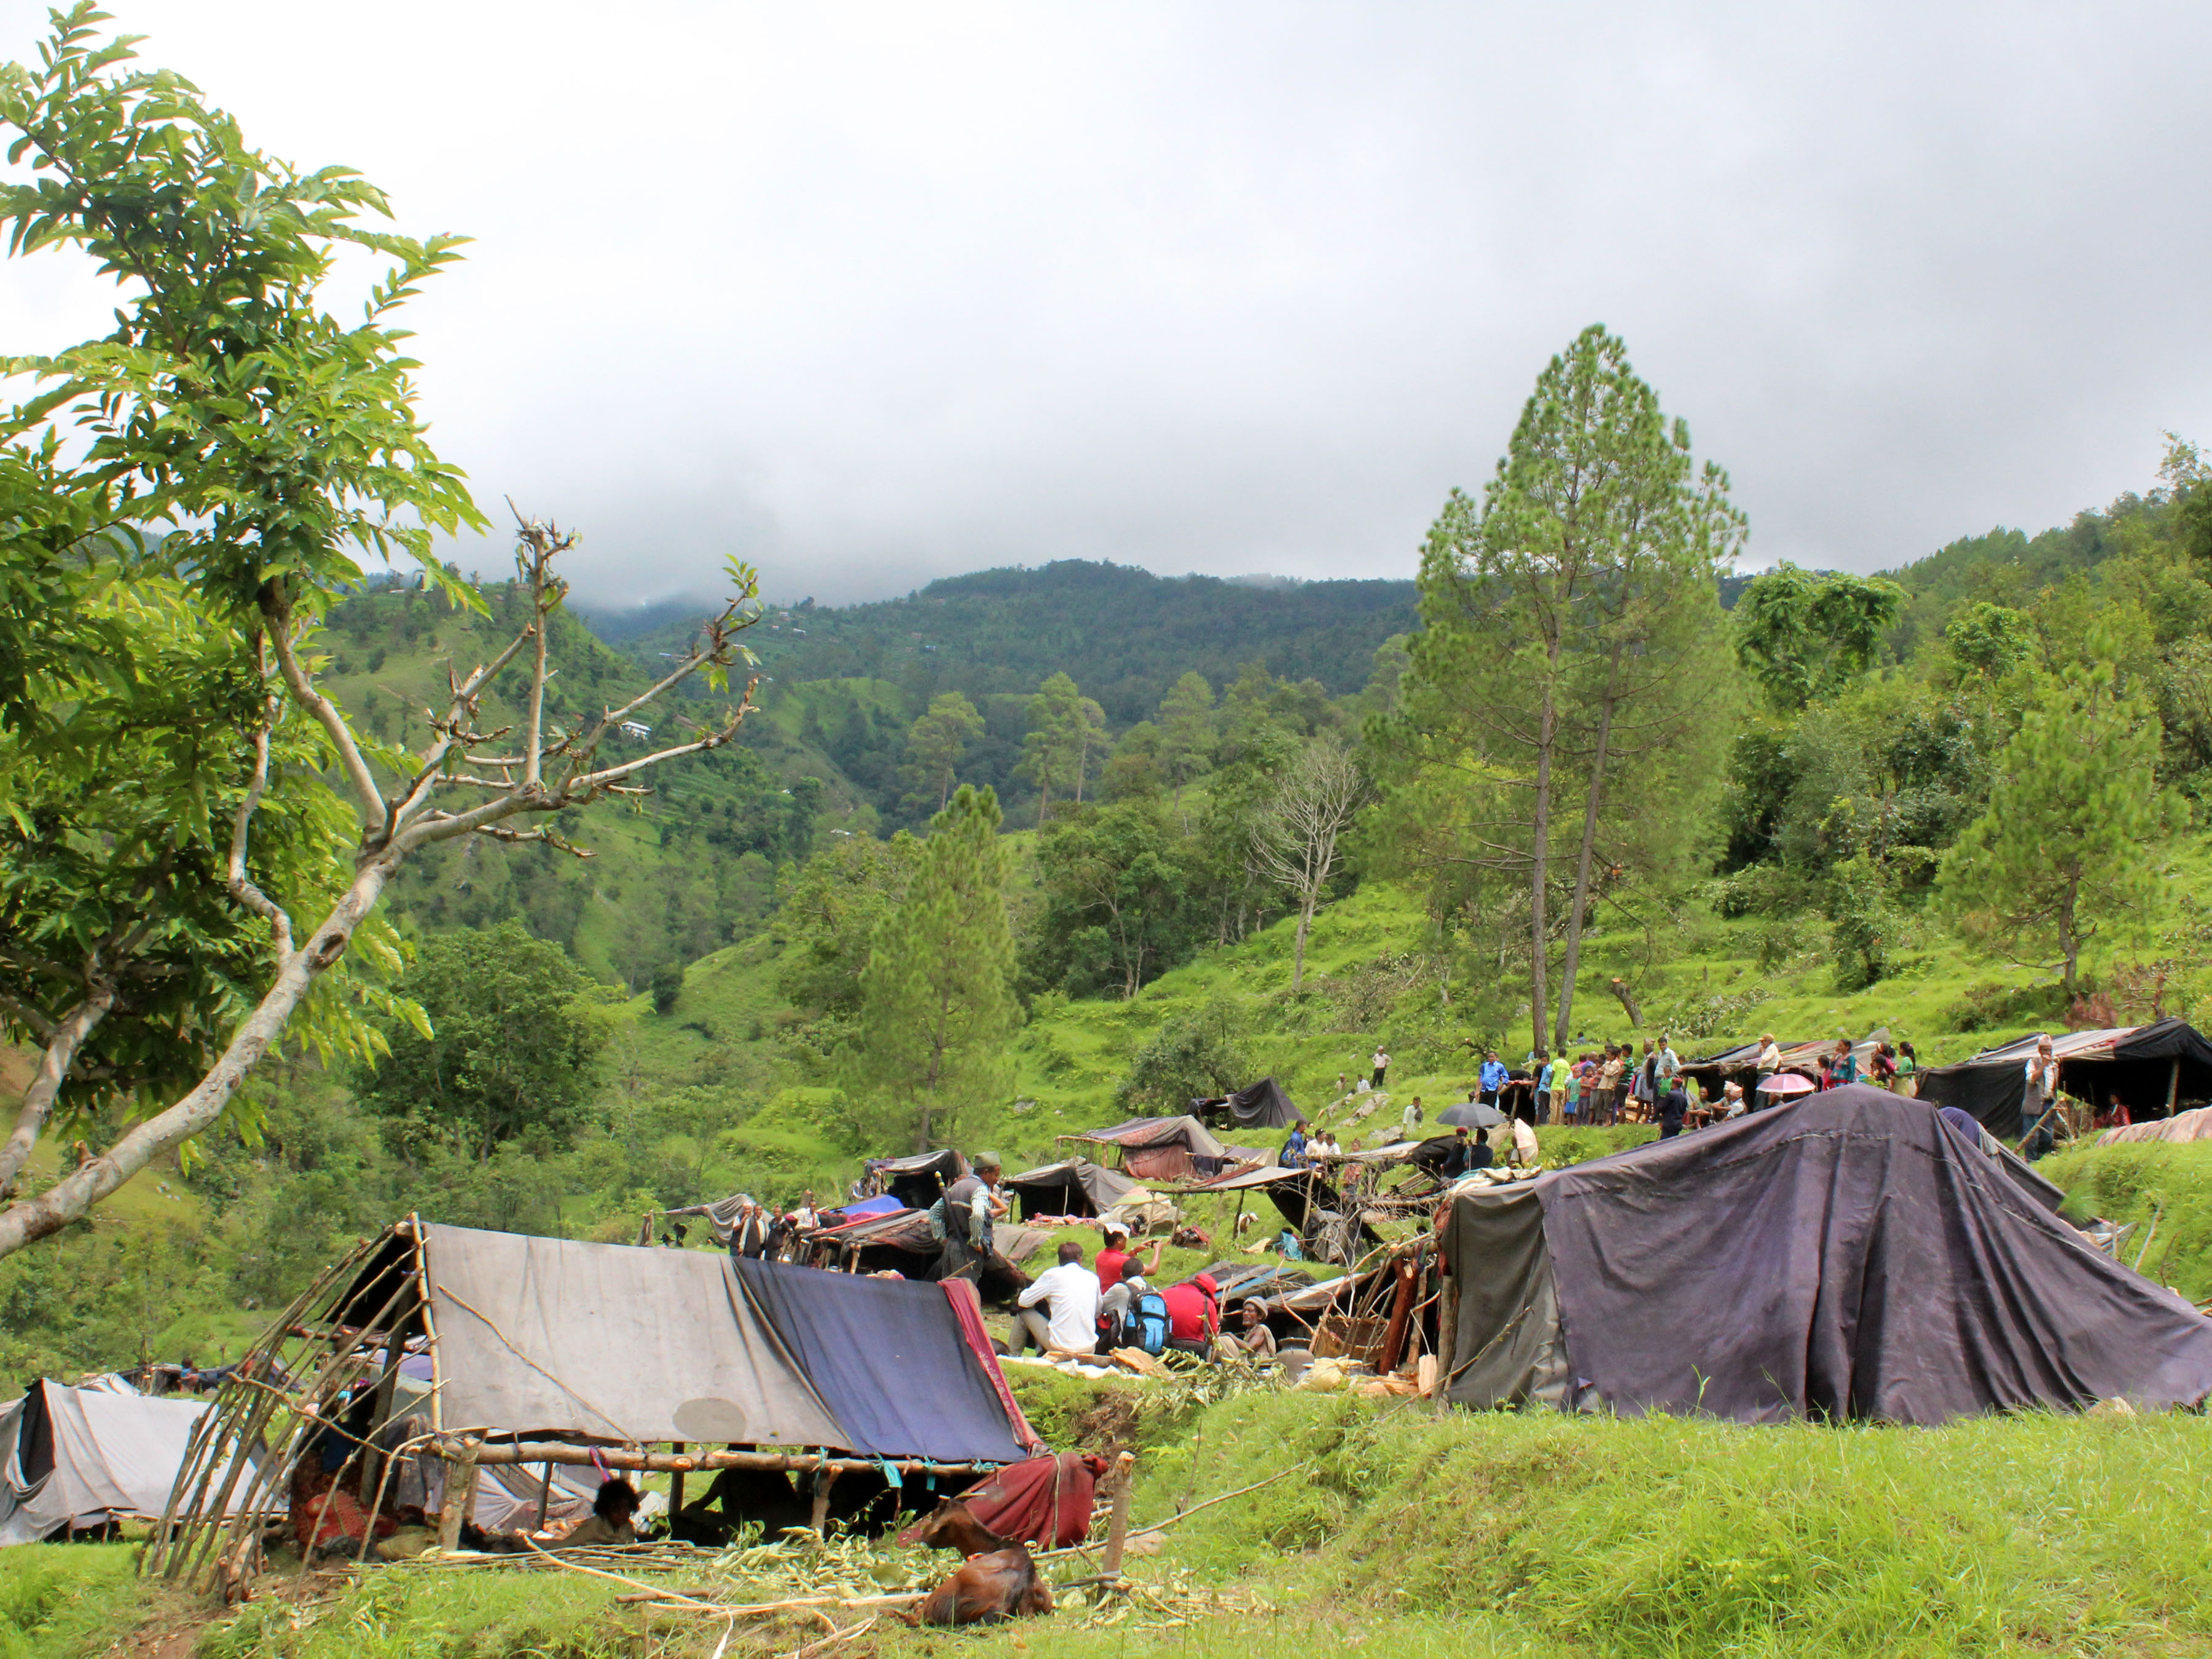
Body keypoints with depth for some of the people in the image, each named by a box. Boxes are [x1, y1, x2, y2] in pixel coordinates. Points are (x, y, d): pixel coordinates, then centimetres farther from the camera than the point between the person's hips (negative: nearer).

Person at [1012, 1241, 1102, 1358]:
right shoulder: (1093, 1278, 7)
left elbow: (1024, 1301, 3)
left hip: (1061, 1346, -4)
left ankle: (1013, 1355, 25)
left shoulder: (1053, 1274, -3)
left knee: (1024, 1312, 16)